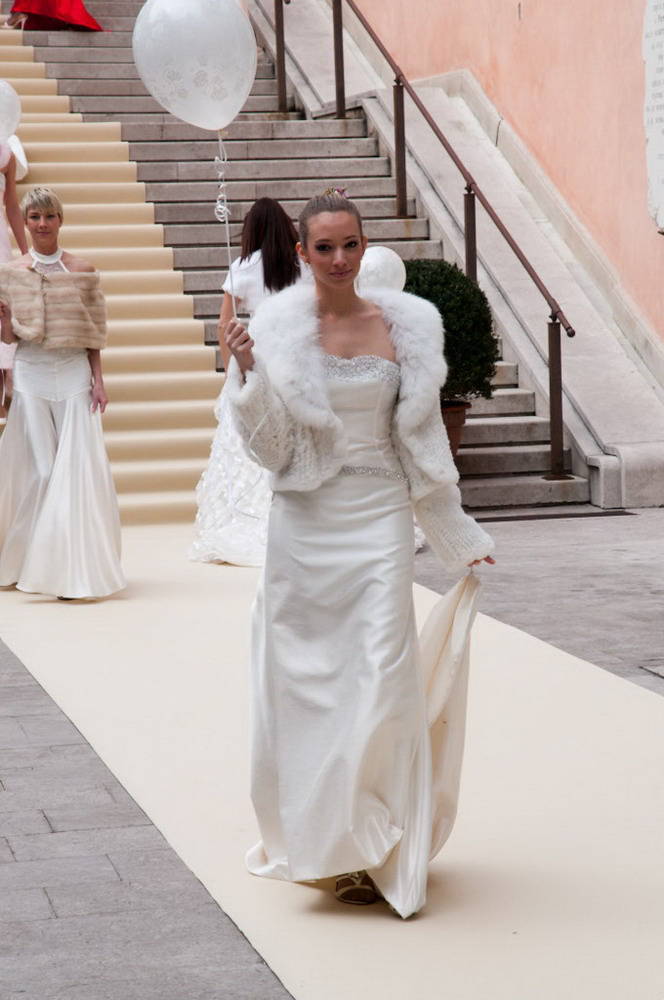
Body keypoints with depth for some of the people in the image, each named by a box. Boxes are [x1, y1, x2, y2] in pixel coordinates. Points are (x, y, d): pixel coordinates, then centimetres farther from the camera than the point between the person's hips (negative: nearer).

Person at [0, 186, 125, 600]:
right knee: (38, 469, 1)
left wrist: (98, 379, -1)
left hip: (74, 376, 0)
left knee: (77, 468, -4)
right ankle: (34, 563, 11)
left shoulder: (82, 270, 4)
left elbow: (93, 334, 6)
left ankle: (76, 568, 2)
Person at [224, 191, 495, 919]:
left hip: (379, 518, 0)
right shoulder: (277, 329, -2)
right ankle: (314, 837, 24)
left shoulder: (404, 325, 3)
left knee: (382, 680, -5)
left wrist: (458, 535, 15)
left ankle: (378, 853, 6)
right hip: (303, 523, 0)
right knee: (302, 677, 6)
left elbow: (422, 437, 11)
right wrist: (246, 376, -19)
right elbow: (269, 446, -3)